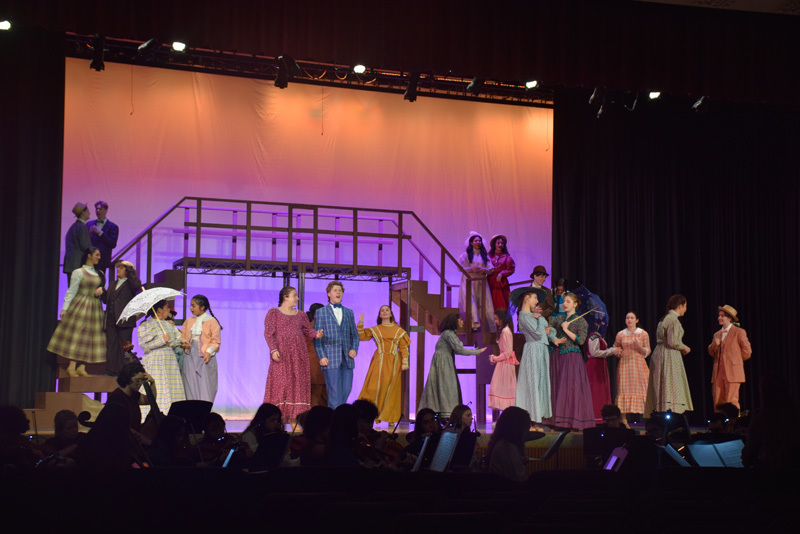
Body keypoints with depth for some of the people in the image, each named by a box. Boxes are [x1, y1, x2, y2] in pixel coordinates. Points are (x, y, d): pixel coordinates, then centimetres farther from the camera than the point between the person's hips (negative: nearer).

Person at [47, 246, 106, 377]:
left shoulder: (99, 274, 14)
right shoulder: (79, 272, -2)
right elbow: (71, 291, -3)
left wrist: (101, 290, -2)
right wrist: (65, 308, -9)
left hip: (95, 307, 6)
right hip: (80, 306, -6)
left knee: (90, 336, 1)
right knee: (76, 334, -8)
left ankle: (82, 367, 4)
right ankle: (71, 367, -5)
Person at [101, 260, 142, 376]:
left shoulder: (130, 283, 1)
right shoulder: (112, 284, 22)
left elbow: (137, 285, -23)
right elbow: (106, 300, 22)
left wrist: (130, 268, -17)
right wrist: (102, 293, 2)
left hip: (124, 320, -6)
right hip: (111, 320, 6)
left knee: (124, 347, -3)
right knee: (111, 346, 5)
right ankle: (111, 370, 9)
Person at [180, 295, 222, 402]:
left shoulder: (211, 321, -2)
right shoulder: (189, 321, 14)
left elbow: (216, 341, -4)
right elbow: (182, 335, 16)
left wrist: (209, 351, -18)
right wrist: (182, 341, -6)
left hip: (205, 357, -5)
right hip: (190, 356, 5)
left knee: (205, 388, -7)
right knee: (191, 386, 2)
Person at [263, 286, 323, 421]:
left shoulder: (300, 315, 16)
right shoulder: (273, 313, 3)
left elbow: (308, 331, 15)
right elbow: (268, 333, -4)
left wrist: (316, 334, -8)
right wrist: (273, 349, -16)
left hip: (298, 354, 5)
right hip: (281, 354, -5)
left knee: (298, 384, 0)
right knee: (280, 384, -9)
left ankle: (294, 420, 3)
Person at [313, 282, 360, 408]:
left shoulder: (349, 312, 18)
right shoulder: (320, 312, 7)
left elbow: (354, 334, 20)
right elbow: (316, 337, 2)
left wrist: (354, 348, 1)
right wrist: (321, 356, -8)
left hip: (347, 359, 4)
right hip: (330, 359, -4)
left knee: (346, 389, 2)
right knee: (334, 391, -7)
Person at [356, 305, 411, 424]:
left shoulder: (399, 330, 10)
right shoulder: (375, 330, 12)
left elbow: (403, 347, 6)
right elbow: (361, 337, 7)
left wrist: (404, 362, -3)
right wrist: (360, 323, -1)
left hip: (393, 362, 0)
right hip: (379, 362, 0)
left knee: (391, 389, -2)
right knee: (376, 387, -9)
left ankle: (390, 417, 2)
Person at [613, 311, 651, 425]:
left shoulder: (643, 334, 4)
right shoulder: (620, 334, 8)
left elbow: (647, 352, 5)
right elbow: (615, 349, 19)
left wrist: (639, 346, -14)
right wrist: (618, 352, -3)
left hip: (638, 365, -1)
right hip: (624, 365, 1)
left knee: (640, 389, -6)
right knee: (624, 390, -4)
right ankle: (624, 420, -2)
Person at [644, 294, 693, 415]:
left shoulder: (664, 319, 16)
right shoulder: (673, 320, -13)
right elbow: (672, 342, -20)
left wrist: (680, 348, 17)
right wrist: (684, 348, -3)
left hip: (659, 354, 10)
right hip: (669, 356, -10)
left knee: (660, 388, 10)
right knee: (671, 387, -9)